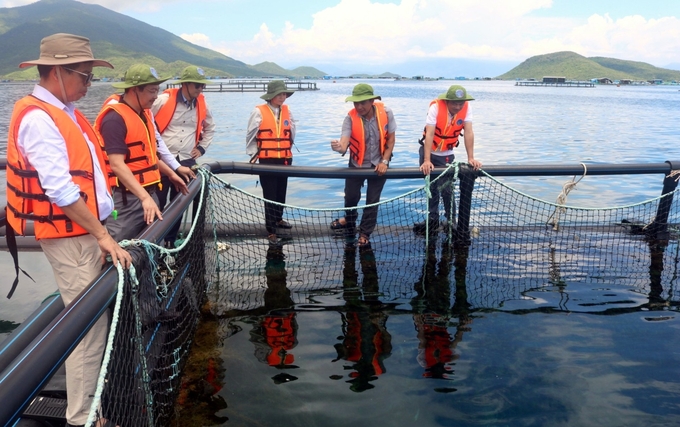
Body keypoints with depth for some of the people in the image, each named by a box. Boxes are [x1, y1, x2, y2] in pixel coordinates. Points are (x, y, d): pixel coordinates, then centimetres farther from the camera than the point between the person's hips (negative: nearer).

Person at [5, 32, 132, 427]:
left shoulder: (64, 112, 13)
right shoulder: (38, 118, -16)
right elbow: (61, 190, -22)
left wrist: (100, 231, 15)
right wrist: (103, 236, -18)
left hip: (85, 230, 9)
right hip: (70, 236, -9)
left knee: (98, 319, 14)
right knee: (91, 325, -5)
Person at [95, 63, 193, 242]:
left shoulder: (144, 113, 12)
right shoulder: (115, 118, -16)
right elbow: (117, 165, -23)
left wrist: (171, 174, 27)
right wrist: (144, 197, -28)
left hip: (149, 193, 9)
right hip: (126, 198, -9)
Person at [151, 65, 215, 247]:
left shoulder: (201, 104, 5)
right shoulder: (164, 100, -10)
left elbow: (210, 127, 24)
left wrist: (202, 147, 14)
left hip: (187, 162, 5)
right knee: (157, 204, 1)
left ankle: (170, 241, 23)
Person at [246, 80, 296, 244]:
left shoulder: (287, 111, 5)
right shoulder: (259, 112, -7)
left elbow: (292, 134, 14)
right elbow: (251, 135, -3)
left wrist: (288, 149, 13)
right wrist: (253, 154, -3)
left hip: (285, 159, 4)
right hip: (267, 160, -4)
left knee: (281, 192, 16)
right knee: (270, 195, -1)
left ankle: (278, 219, 38)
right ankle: (271, 231, 4)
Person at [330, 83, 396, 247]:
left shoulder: (385, 113, -20)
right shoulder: (350, 118, -23)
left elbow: (390, 139, -8)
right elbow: (344, 143, -35)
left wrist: (384, 161, -13)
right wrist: (339, 147, -58)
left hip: (378, 164, 0)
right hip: (356, 164, 0)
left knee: (372, 200, 4)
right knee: (351, 196, 9)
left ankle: (364, 234, 21)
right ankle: (349, 220, 42)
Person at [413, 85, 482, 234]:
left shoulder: (466, 109, -18)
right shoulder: (436, 107, -26)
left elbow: (468, 132, -20)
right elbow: (429, 134, -31)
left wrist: (471, 158, -27)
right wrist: (427, 161, -38)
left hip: (446, 154, 1)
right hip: (428, 151, 0)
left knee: (446, 187, -4)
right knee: (431, 185, 11)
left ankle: (451, 220, 13)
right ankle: (433, 219, 26)